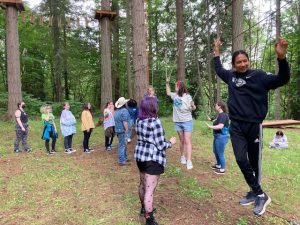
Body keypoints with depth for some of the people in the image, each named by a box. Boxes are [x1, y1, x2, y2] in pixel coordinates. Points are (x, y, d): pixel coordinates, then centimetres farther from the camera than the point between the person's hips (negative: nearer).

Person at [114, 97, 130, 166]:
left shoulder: (117, 111, 12)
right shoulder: (124, 110, -16)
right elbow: (125, 122, -22)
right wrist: (127, 130, -14)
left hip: (118, 129, 9)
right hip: (122, 130, -9)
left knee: (123, 144, 20)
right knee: (122, 145, -2)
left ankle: (125, 158, 32)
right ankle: (121, 161, 4)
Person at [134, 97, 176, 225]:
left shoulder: (139, 121, 1)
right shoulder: (155, 122, -21)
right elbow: (160, 146, -20)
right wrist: (171, 142, 1)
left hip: (140, 156, 9)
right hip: (153, 159, -8)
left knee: (143, 184, 24)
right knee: (150, 190, 1)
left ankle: (144, 208, 44)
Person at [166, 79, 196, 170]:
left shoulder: (187, 96, -12)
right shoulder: (175, 95, 3)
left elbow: (193, 108, -7)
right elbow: (168, 93, 24)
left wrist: (193, 106, -31)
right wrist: (167, 83, 15)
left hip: (187, 121, -4)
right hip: (178, 122, 5)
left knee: (187, 141, -6)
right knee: (181, 141, 14)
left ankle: (189, 161, -4)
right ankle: (182, 157, 29)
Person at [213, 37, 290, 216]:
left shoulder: (259, 76, -3)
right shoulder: (231, 76, 8)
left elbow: (283, 79, -14)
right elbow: (218, 69, 27)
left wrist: (281, 57, -29)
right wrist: (217, 50, 29)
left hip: (254, 126, -2)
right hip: (236, 126, 3)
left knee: (255, 162, 8)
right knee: (241, 160, -7)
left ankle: (255, 192, 26)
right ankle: (260, 194, 9)